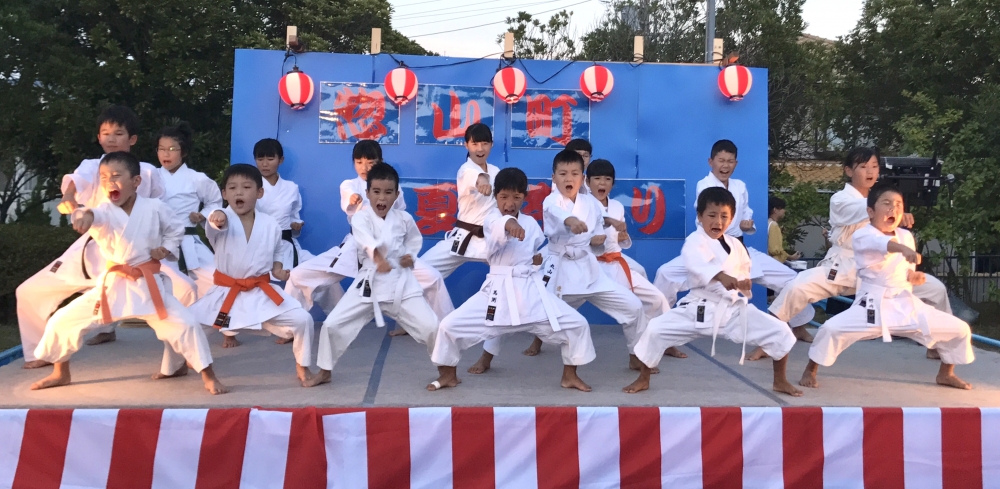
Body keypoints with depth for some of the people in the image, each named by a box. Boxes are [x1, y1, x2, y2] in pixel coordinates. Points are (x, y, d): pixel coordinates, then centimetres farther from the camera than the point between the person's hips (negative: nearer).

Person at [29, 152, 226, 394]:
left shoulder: (154, 208, -6)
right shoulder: (104, 212, -8)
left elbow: (175, 229, 13)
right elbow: (94, 216, -35)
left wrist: (166, 249, -5)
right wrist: (85, 214, -59)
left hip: (149, 285, -2)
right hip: (112, 285, 2)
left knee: (184, 324, -13)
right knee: (62, 321, 3)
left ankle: (208, 376, 8)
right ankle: (60, 373, 30)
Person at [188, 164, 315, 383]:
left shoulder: (270, 225, -2)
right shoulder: (223, 220, -10)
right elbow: (214, 224, -36)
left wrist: (277, 269, -5)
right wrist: (217, 218, -60)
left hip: (262, 293, 1)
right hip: (225, 293, -1)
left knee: (302, 320, -13)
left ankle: (302, 367, 13)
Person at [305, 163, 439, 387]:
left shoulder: (404, 219, -1)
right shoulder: (360, 217, -11)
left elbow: (415, 239, 21)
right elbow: (366, 240, -35)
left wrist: (410, 255, -1)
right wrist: (377, 255, -57)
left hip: (401, 282, 1)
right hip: (369, 283, -1)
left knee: (431, 326, -7)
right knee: (332, 324, -5)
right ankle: (324, 372, 20)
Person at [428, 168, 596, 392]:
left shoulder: (531, 223, 8)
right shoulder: (492, 219, -8)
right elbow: (498, 226, -37)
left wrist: (540, 257, 9)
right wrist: (510, 223, -57)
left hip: (531, 290, 3)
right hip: (498, 290, -3)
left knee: (577, 324, -3)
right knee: (450, 326, -11)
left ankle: (569, 376, 20)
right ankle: (448, 375, 16)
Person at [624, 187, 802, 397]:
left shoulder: (735, 244, 7)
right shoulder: (695, 241, -14)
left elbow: (744, 270, 23)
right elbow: (696, 263, -38)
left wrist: (744, 282, 1)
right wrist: (721, 276, -55)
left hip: (734, 309, 5)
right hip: (698, 309, -4)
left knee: (780, 332, -2)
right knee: (655, 330, -19)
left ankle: (780, 381, 24)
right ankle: (643, 380, 6)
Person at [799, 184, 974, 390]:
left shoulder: (906, 235, 9)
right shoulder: (862, 235, -12)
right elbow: (881, 243, -36)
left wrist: (912, 276, -4)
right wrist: (903, 248, -57)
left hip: (906, 304, 6)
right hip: (871, 305, -6)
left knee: (959, 329, 6)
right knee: (832, 329, -28)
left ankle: (946, 374, 33)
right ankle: (810, 371, -2)